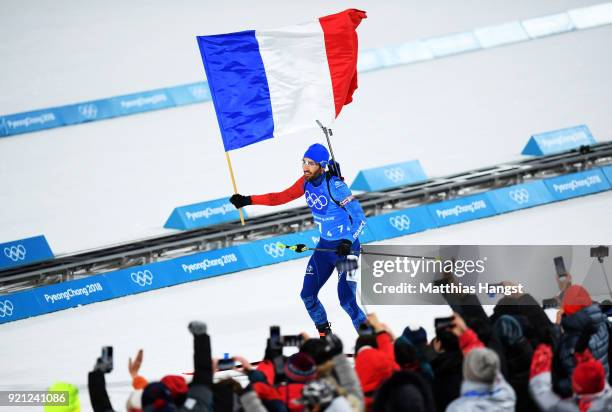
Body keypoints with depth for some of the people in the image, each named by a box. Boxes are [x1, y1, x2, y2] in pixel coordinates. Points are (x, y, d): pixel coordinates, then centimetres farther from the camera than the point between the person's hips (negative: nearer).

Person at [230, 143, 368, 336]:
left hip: (346, 247, -8)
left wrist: (348, 242, -35)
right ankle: (325, 334, 27)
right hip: (325, 245, 8)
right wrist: (248, 200, 5)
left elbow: (359, 218, -22)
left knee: (346, 300, -16)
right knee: (308, 296, 6)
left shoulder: (335, 186, -23)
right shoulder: (306, 182, -1)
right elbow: (282, 197, 10)